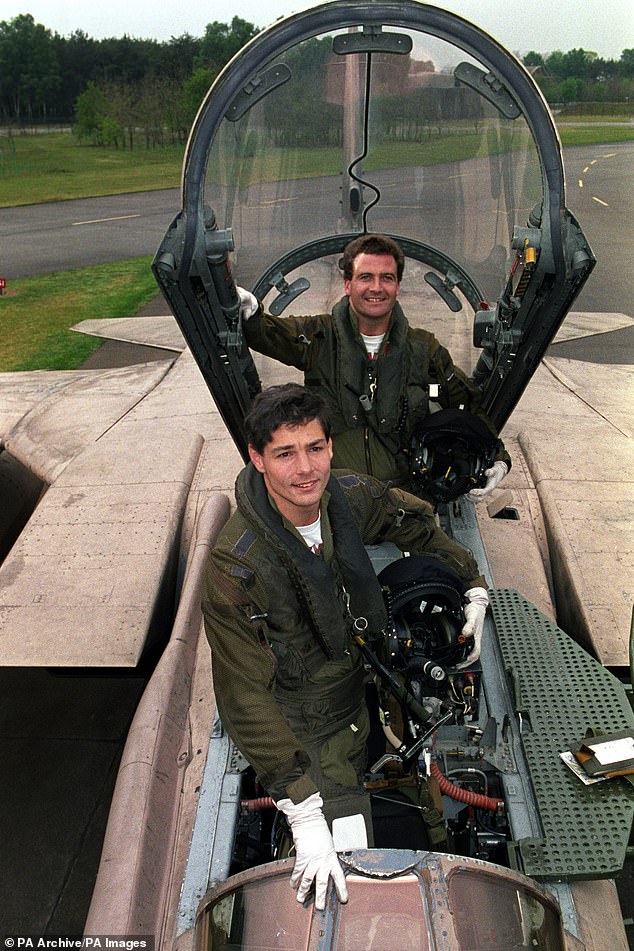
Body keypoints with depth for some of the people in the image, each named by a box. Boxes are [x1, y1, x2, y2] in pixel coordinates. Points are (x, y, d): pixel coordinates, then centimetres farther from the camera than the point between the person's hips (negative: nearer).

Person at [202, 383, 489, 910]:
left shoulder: (351, 496, -18)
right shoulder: (234, 567, -35)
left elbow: (420, 524, 5)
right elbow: (245, 697, -32)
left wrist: (473, 588, 2)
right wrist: (304, 816, -34)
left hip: (357, 696, 6)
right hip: (302, 728, -5)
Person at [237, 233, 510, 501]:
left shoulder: (424, 349, 8)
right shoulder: (318, 336, 3)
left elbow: (470, 404, 18)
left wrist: (497, 458, 5)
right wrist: (248, 310, -19)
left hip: (403, 490, 1)